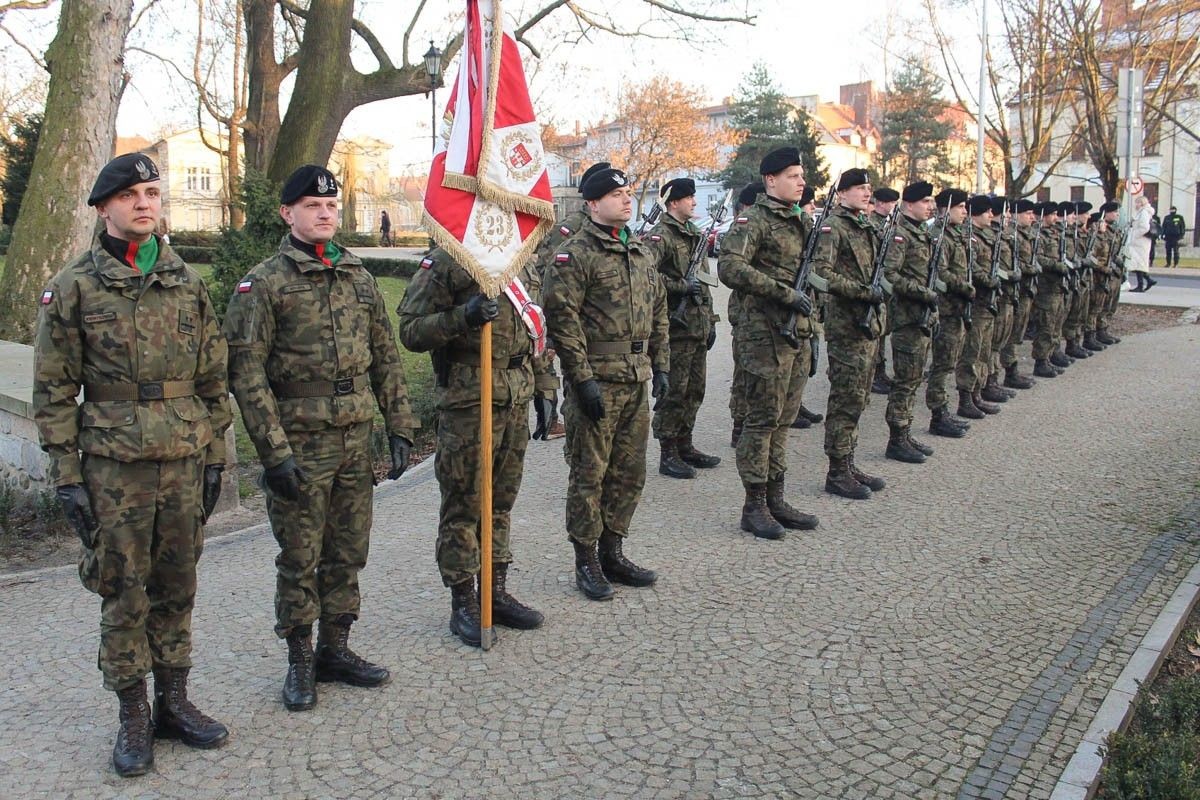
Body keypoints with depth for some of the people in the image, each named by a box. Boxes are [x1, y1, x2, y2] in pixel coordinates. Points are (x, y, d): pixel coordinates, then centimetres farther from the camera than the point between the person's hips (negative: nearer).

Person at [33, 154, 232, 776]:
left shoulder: (187, 283, 8)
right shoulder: (73, 287, -1)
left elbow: (213, 379, 11)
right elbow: (54, 391, -1)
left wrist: (215, 456, 9)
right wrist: (65, 474, -6)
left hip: (185, 462, 3)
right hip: (114, 465, -3)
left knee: (177, 586, 12)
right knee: (124, 592, 5)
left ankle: (174, 701, 26)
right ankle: (133, 716, 18)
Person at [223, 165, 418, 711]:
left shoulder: (359, 278, 10)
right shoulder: (264, 283, -6)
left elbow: (386, 359, 13)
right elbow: (246, 374, -11)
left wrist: (400, 429, 7)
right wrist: (274, 452, -15)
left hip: (356, 442, 5)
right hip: (299, 446, -5)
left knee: (348, 554, 13)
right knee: (299, 559, 6)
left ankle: (335, 650, 28)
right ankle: (299, 661, 21)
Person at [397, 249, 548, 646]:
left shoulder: (525, 265, 14)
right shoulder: (443, 263, -7)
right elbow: (410, 330, -11)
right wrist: (464, 316, -25)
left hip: (517, 399, 7)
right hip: (467, 401, -6)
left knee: (502, 500, 14)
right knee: (463, 504, 2)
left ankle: (497, 592, 26)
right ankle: (463, 603, 14)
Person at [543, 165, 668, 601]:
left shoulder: (642, 253, 15)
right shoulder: (575, 254, -9)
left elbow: (658, 312, 21)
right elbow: (562, 319, -15)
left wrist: (660, 365, 13)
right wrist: (583, 379, -18)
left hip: (636, 381, 7)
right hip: (596, 381, -7)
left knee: (630, 472, 13)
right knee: (590, 473, 1)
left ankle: (612, 552, 26)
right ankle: (586, 562, 13)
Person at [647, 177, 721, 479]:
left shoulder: (694, 235, 18)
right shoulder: (660, 236, -10)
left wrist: (710, 320, 20)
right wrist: (682, 286, -20)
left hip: (698, 326, 9)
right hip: (676, 326, -9)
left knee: (695, 389, 13)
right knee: (674, 390, -4)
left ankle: (685, 446, 24)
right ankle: (668, 454, 4)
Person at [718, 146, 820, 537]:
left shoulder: (803, 222, 17)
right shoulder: (752, 220, -9)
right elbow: (730, 268, -23)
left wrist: (810, 330, 20)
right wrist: (786, 293, -23)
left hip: (798, 334, 8)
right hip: (765, 335, -8)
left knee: (784, 420, 12)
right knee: (763, 419, -3)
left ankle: (775, 500, 20)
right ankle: (754, 506, 6)